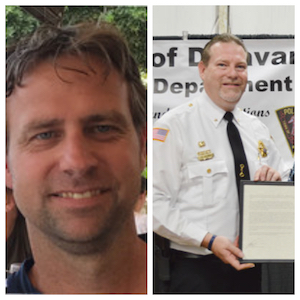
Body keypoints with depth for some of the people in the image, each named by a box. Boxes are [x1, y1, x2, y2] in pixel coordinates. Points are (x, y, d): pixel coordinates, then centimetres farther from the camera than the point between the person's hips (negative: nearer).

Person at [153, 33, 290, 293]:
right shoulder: (174, 125, -8)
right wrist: (209, 240, -24)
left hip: (250, 266, 6)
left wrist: (276, 180, -5)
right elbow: (157, 203, -16)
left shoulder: (257, 130, 12)